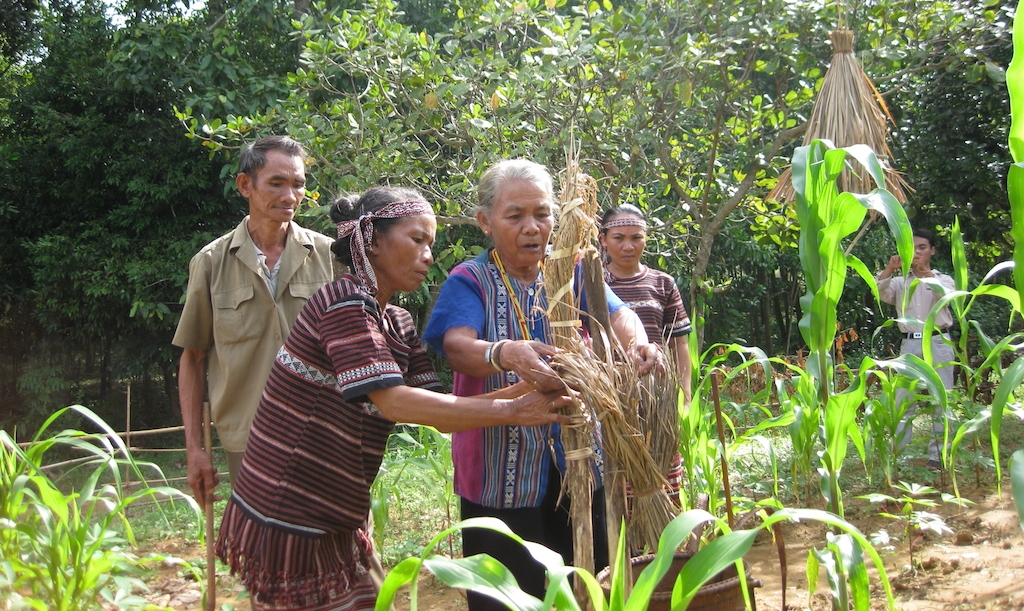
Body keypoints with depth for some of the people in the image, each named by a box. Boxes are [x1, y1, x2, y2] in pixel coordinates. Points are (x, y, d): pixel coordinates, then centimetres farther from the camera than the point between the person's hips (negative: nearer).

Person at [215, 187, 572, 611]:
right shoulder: (345, 302, -17)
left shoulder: (397, 323, 9)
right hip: (288, 523, -8)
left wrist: (530, 389, -10)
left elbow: (438, 409, 2)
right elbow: (393, 402, -28)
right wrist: (510, 411, -28)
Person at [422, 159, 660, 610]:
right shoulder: (470, 281, -4)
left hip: (578, 465, 3)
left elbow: (617, 315, -12)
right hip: (503, 477, -3)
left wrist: (637, 341, -36)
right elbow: (457, 346, -23)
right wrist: (506, 354, -46)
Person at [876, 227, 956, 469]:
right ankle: (899, 453, 2)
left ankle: (938, 454, 1)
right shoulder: (900, 282, 14)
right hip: (909, 344, 2)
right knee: (903, 400, -1)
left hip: (938, 343, -1)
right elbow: (879, 293, -4)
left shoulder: (943, 279, 11)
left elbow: (946, 296, -11)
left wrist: (925, 271, -22)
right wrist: (890, 268, -18)